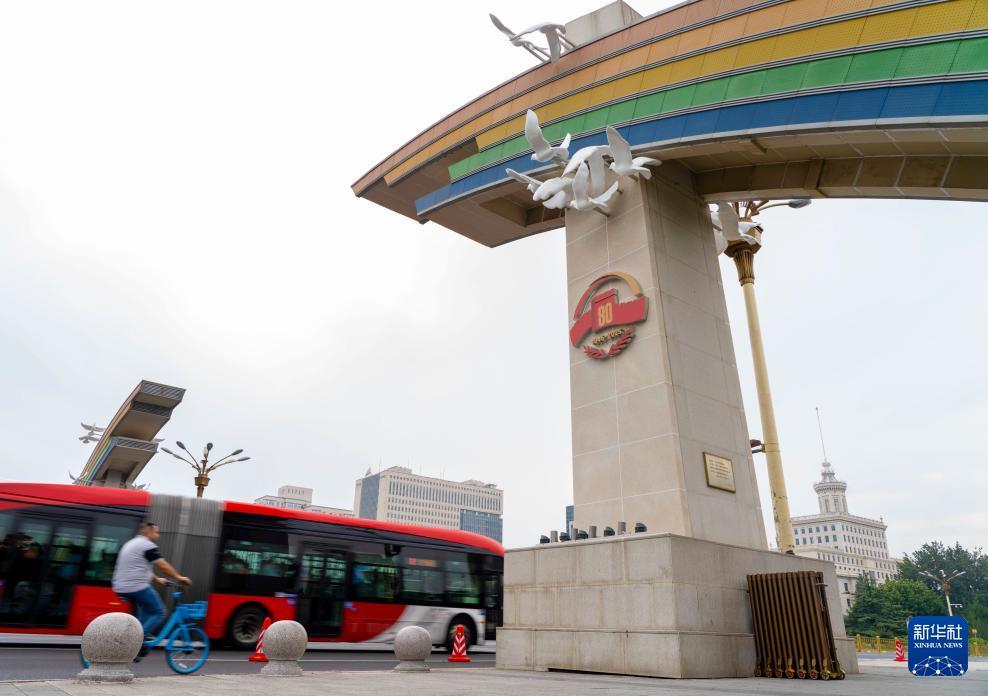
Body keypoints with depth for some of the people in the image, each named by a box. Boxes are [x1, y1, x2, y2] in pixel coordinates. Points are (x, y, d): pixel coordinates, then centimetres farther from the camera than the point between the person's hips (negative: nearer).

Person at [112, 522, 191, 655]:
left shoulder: (131, 544, 20)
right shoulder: (148, 546, -10)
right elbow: (163, 566, -10)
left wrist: (157, 579, 34)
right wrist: (179, 578, 1)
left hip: (121, 588, 10)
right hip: (137, 587, -10)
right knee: (159, 613, -1)